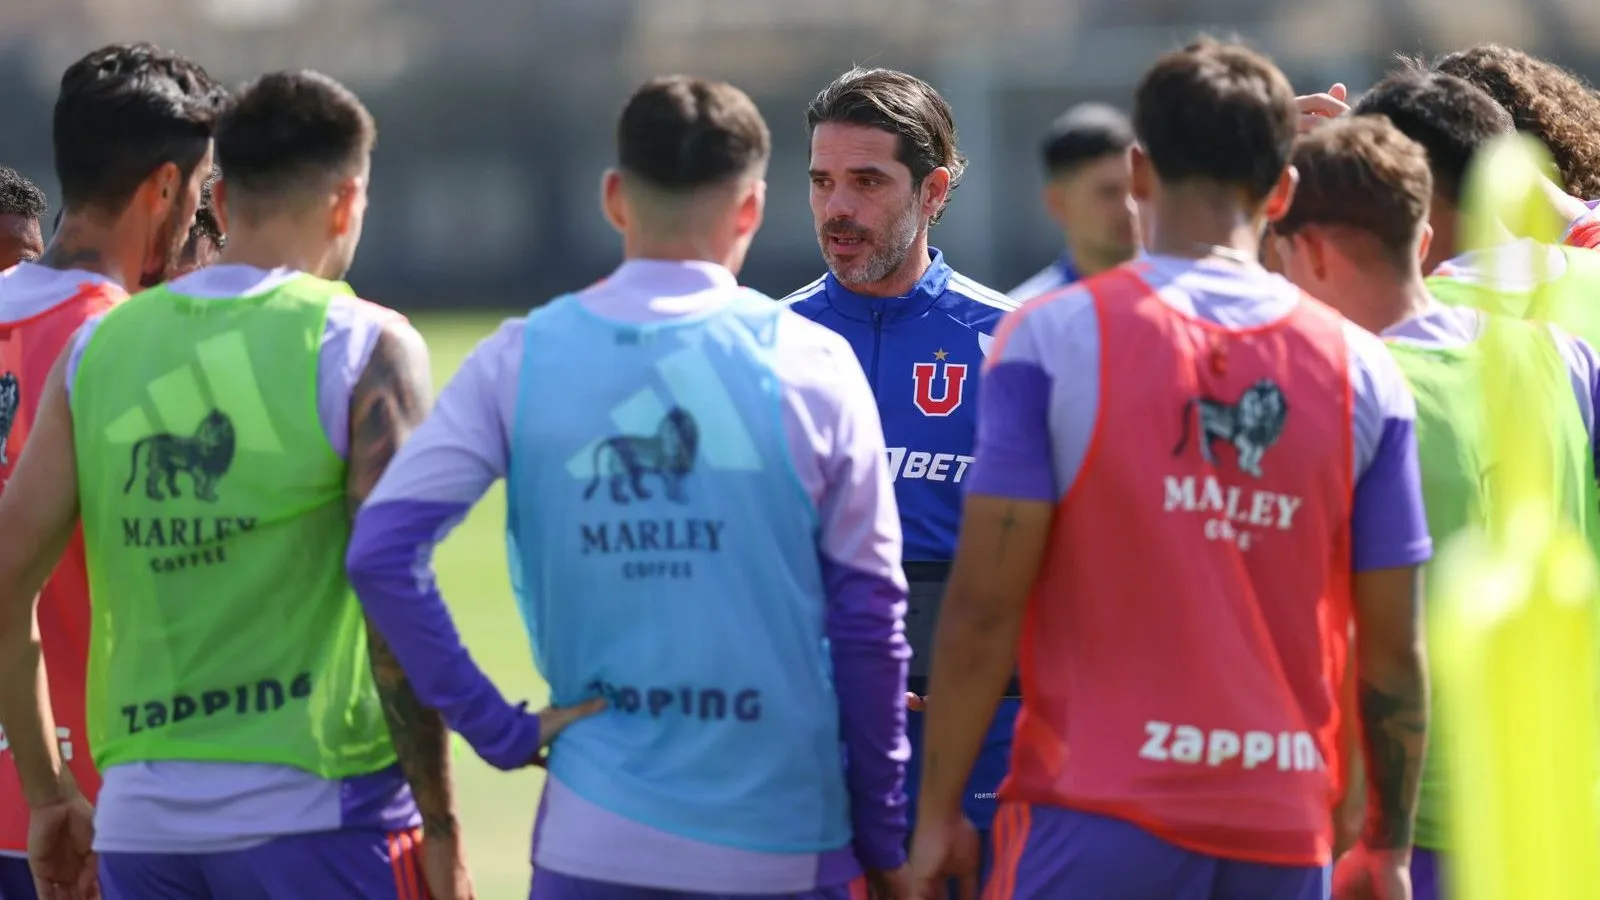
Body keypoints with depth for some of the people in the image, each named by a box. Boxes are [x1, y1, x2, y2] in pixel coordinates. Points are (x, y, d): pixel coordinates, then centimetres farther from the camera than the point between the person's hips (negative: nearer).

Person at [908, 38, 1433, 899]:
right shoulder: (1360, 369, 4)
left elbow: (983, 606, -7)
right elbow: (1394, 650, 6)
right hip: (1283, 829, 3)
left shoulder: (1053, 339, -4)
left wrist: (939, 812, 0)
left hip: (1100, 811, -3)